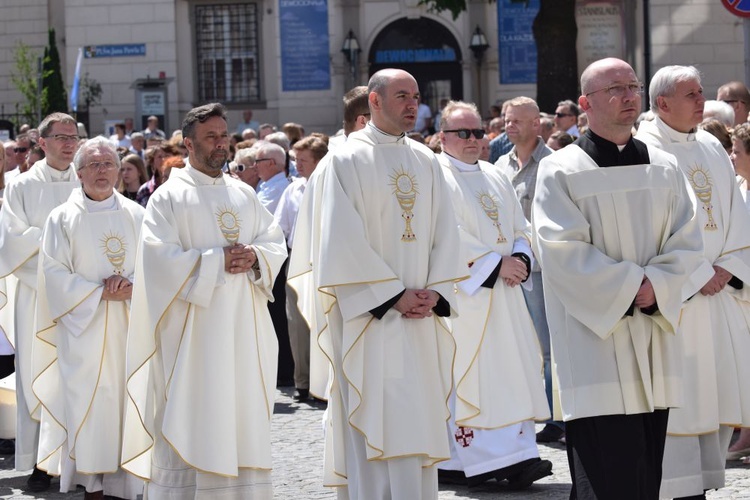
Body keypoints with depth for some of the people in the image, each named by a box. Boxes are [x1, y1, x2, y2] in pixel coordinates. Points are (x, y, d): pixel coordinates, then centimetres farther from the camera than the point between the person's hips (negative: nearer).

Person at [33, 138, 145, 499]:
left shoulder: (136, 215, 9)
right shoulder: (62, 218, 1)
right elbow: (55, 274, -5)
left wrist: (133, 287, -12)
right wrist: (99, 292, -12)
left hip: (129, 324, 3)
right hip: (83, 327, -2)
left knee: (128, 398, 1)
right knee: (86, 401, -6)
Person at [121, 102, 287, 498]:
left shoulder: (244, 195, 14)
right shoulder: (169, 197, -3)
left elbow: (276, 243, 13)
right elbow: (160, 258, -13)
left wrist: (255, 256, -8)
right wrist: (217, 262, -16)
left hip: (244, 329, 5)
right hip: (194, 330, -5)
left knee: (244, 413, 5)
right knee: (192, 418, -5)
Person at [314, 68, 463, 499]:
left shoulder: (426, 162, 13)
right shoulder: (347, 161, -4)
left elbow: (445, 233, 11)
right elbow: (343, 242, -11)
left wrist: (435, 292, -5)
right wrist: (395, 296, -14)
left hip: (422, 321, 6)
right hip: (371, 317, -6)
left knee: (420, 425, 7)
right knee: (378, 428, -9)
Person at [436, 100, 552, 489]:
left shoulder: (495, 178, 18)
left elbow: (520, 228, 18)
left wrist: (520, 259, -3)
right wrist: (496, 263, -17)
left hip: (502, 294, 7)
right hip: (462, 294, -7)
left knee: (510, 372, 2)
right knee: (464, 375, -9)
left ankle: (515, 456, 3)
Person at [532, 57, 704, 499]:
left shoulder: (665, 169, 12)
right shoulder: (561, 172, -3)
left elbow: (688, 241, 6)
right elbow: (562, 249, -11)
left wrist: (654, 286, -11)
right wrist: (629, 287, -14)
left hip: (654, 343, 5)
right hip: (595, 341, -5)